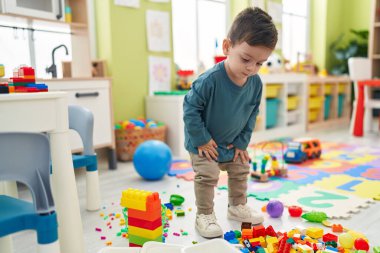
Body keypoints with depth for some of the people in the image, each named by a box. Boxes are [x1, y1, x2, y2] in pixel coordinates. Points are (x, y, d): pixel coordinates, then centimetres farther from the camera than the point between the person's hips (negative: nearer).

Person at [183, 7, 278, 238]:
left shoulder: (256, 83, -15)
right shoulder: (210, 80, -34)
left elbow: (252, 114, 0)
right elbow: (190, 108, -25)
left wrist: (242, 142, -2)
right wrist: (201, 139, -21)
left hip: (232, 143, 6)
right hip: (205, 143, -6)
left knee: (241, 171, 16)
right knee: (207, 176, -9)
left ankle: (237, 206, 37)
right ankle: (204, 215, 11)